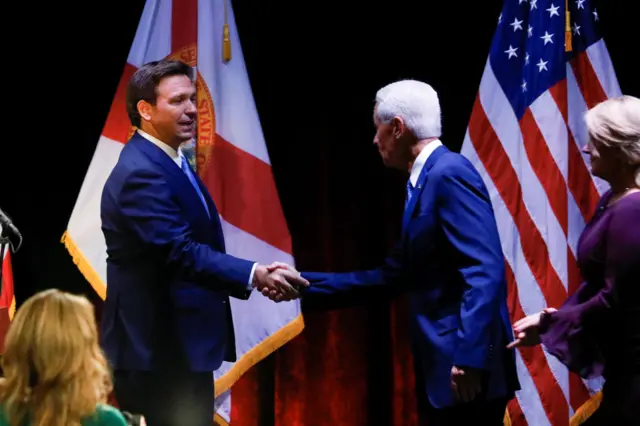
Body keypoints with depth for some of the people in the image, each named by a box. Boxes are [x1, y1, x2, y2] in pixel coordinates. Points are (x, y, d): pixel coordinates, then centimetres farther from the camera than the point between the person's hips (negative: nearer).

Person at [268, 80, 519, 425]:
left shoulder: (450, 172, -13)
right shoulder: (427, 181, 18)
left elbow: (484, 272, -21)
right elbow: (393, 275, 21)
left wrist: (468, 358, -26)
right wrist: (306, 284, 21)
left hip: (466, 366, -10)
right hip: (444, 367, 10)